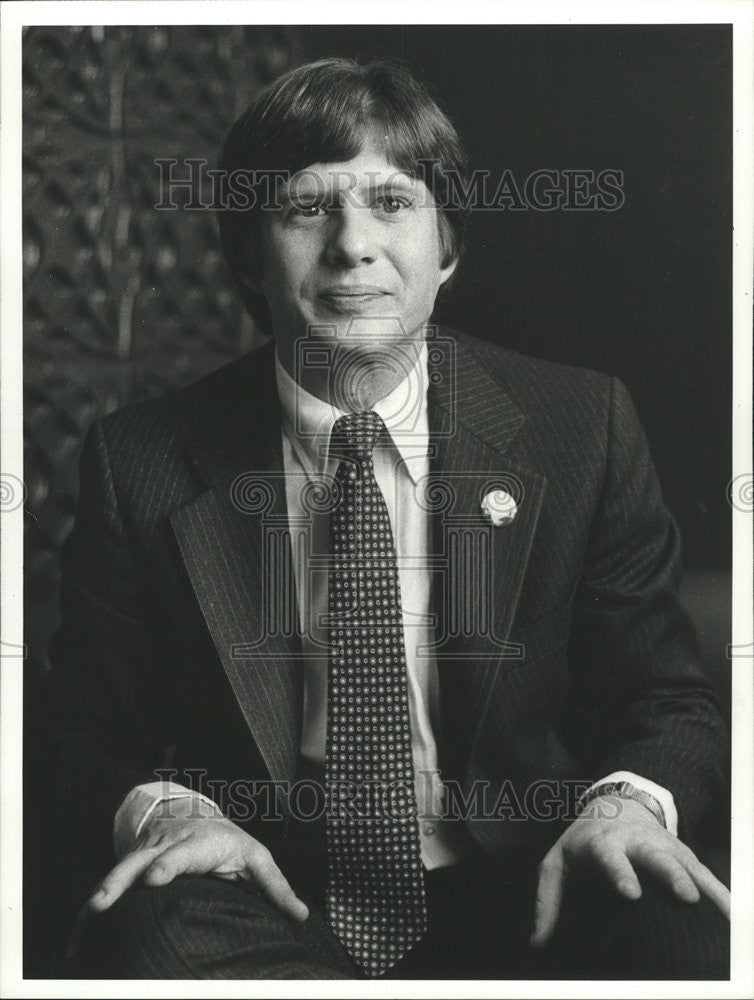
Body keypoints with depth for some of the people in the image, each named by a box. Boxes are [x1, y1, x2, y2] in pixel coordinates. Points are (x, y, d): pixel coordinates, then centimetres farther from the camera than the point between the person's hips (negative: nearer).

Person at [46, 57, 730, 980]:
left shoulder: (583, 429, 0)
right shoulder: (142, 464, -1)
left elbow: (669, 705, 4)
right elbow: (98, 747, 5)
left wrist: (627, 801, -18)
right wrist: (158, 806, -18)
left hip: (511, 899, 1)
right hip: (265, 903, 0)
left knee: (680, 941, -30)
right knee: (141, 943, -32)